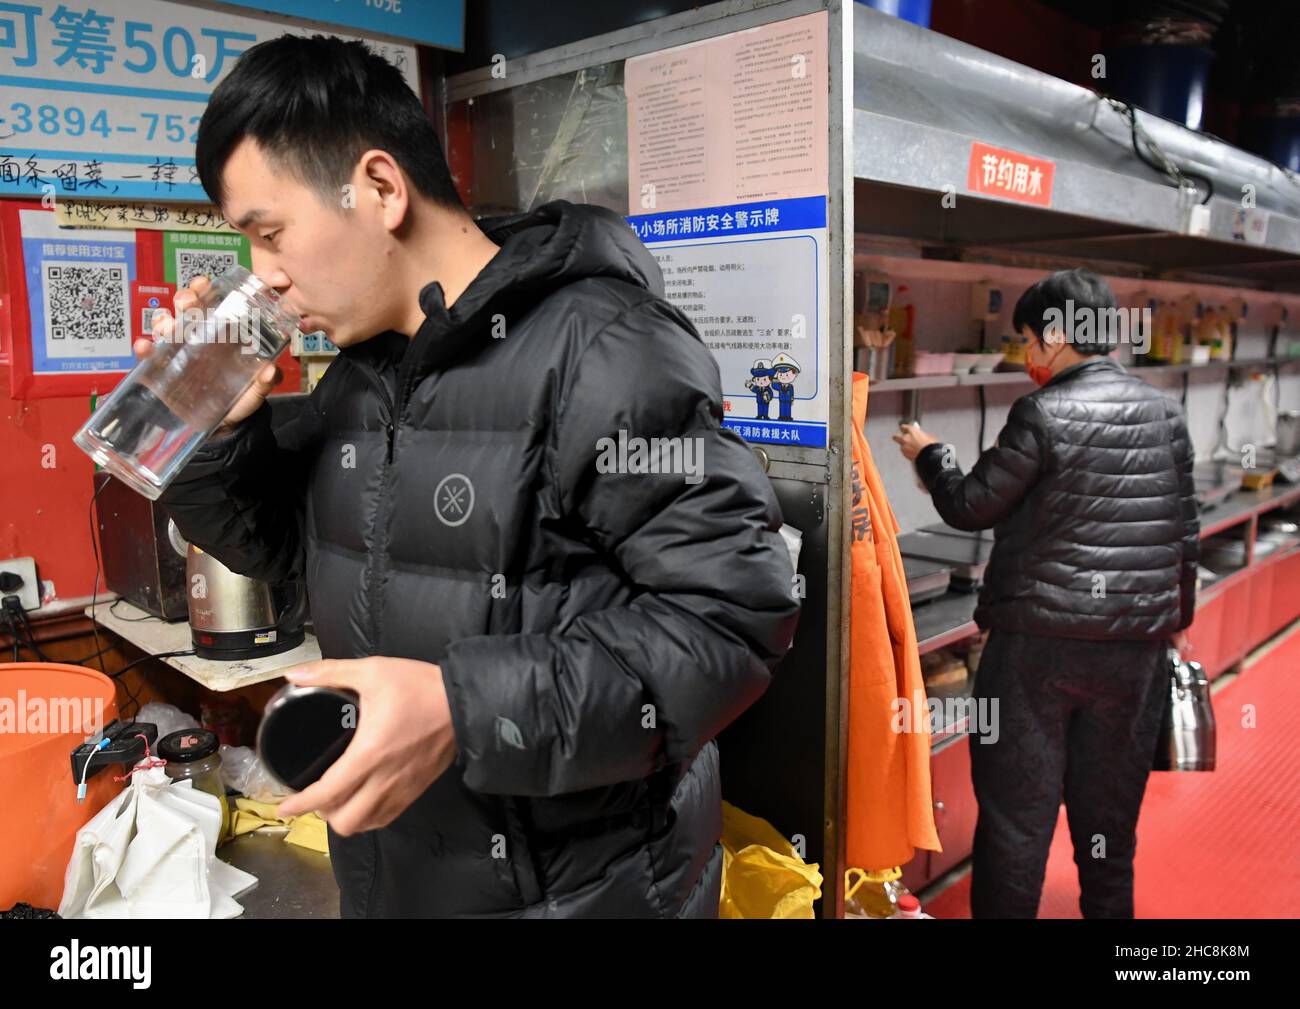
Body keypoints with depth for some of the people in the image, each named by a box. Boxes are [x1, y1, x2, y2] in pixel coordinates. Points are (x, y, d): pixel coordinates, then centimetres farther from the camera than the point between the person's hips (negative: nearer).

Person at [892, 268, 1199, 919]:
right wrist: (1177, 616, 21)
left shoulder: (1042, 414, -12)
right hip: (1136, 645, 5)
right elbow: (1184, 531, 9)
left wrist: (930, 456, 13)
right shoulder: (1165, 414, 4)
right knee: (1109, 811, 18)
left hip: (1037, 644, -5)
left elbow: (970, 507, -5)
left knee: (1015, 814, 8)